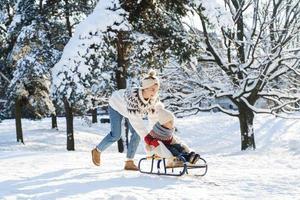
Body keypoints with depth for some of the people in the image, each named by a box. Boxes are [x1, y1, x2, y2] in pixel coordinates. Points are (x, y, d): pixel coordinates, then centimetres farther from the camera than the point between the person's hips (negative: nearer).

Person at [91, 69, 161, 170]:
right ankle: (97, 150, 19)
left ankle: (129, 162, 2)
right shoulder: (133, 95, -47)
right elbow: (135, 120, -48)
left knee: (136, 133, -9)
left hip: (130, 109, 5)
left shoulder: (154, 98, -29)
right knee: (116, 135, -9)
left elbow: (153, 117, -21)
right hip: (116, 105, -5)